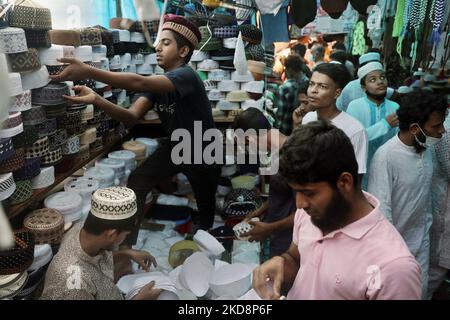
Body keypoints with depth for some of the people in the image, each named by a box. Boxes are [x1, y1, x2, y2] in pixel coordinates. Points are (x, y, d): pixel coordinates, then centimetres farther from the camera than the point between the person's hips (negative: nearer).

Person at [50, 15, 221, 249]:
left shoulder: (186, 76, -29)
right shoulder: (159, 83, -5)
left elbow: (139, 83, -47)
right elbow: (132, 117, -18)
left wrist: (88, 71, -54)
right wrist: (96, 100, -33)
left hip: (202, 153, -5)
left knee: (205, 202, 17)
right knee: (136, 182, -12)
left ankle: (204, 234, 52)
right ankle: (126, 245, 0)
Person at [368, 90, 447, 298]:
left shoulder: (427, 149, -3)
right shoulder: (385, 156, -26)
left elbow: (426, 192, 10)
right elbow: (380, 209, -24)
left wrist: (427, 226, 15)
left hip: (421, 239, 6)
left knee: (420, 290, 18)